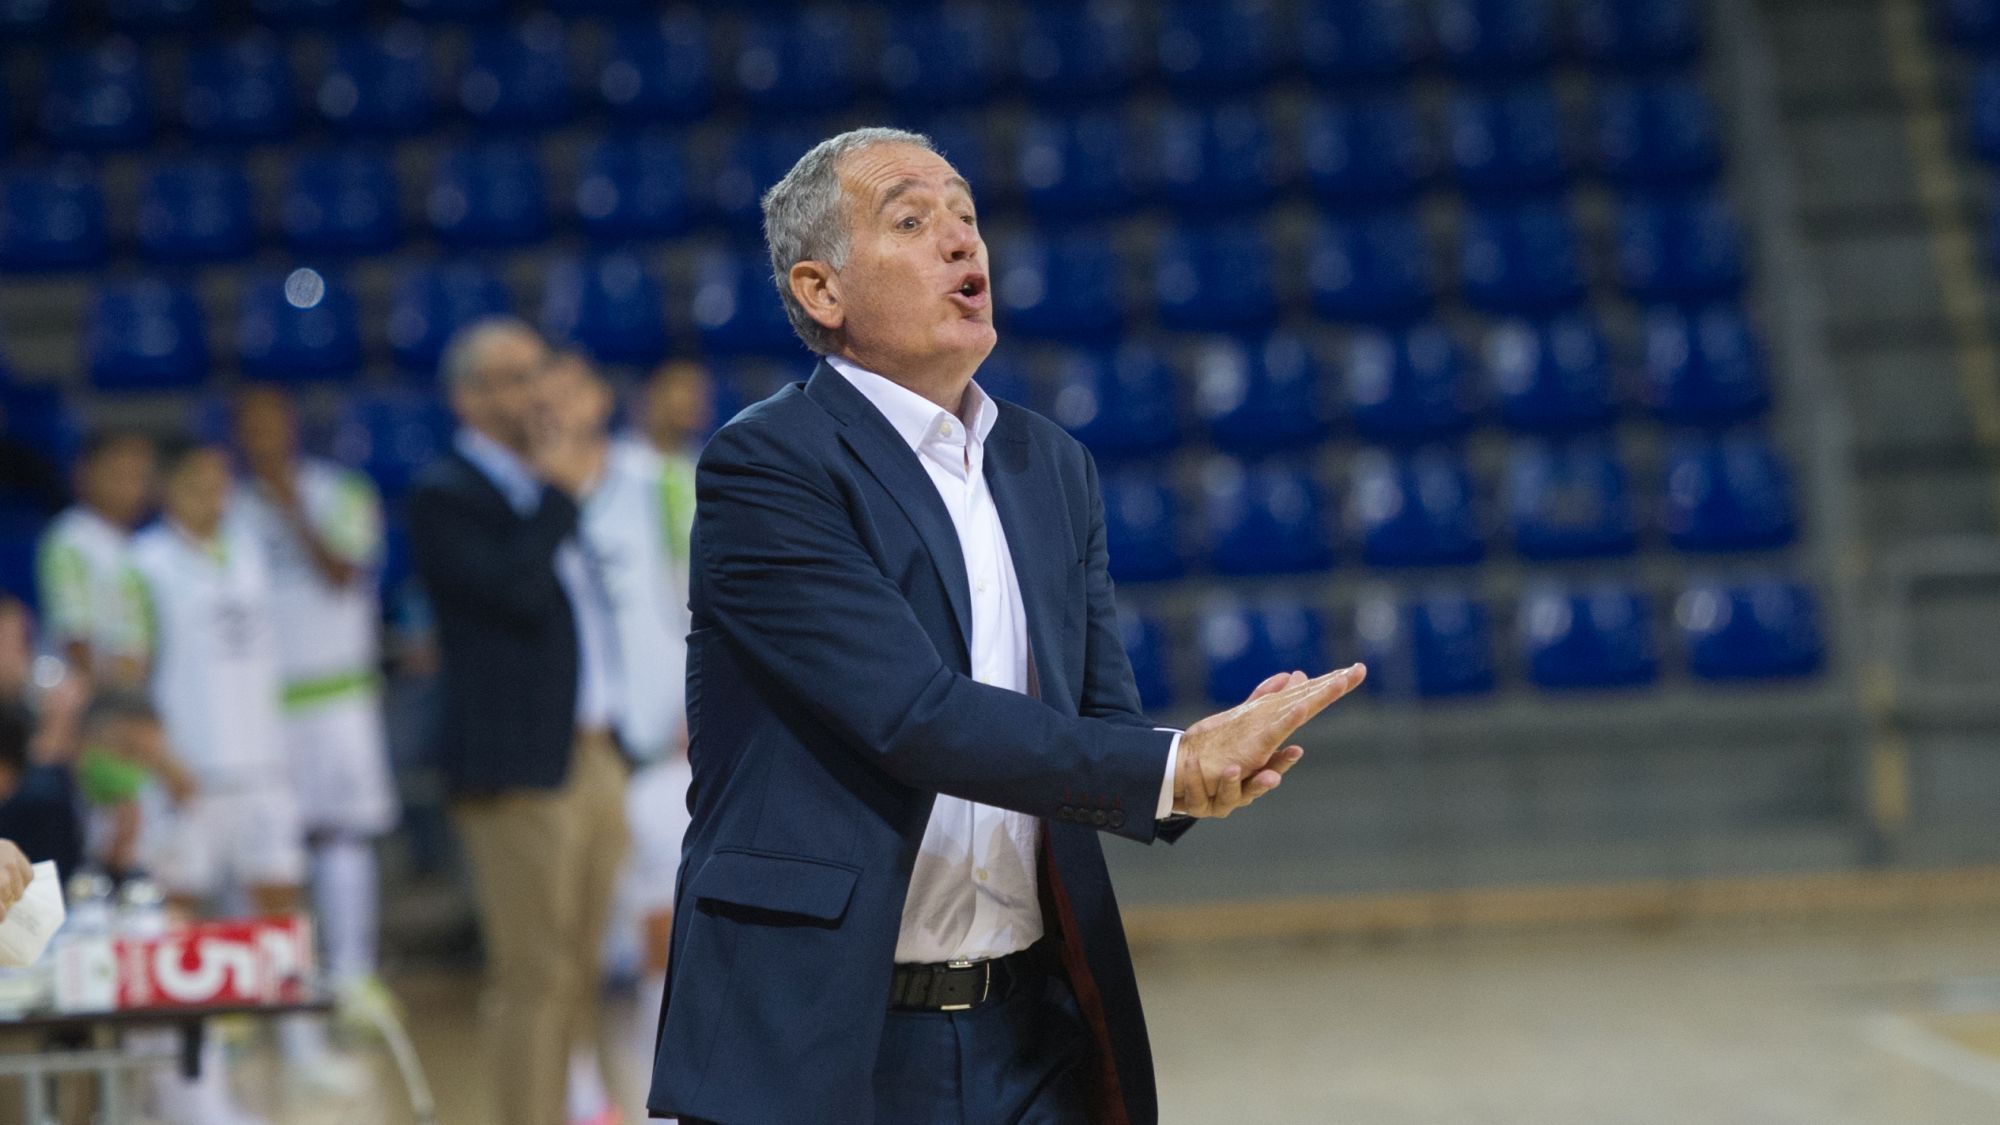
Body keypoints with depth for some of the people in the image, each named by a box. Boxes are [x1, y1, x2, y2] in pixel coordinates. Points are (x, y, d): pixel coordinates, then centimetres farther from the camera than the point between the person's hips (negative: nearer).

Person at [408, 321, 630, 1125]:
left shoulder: (546, 482, 18)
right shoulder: (444, 496, -8)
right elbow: (515, 590, -21)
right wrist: (558, 495, -12)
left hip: (593, 757, 8)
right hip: (521, 769, -8)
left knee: (577, 974, 10)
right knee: (532, 977, -9)